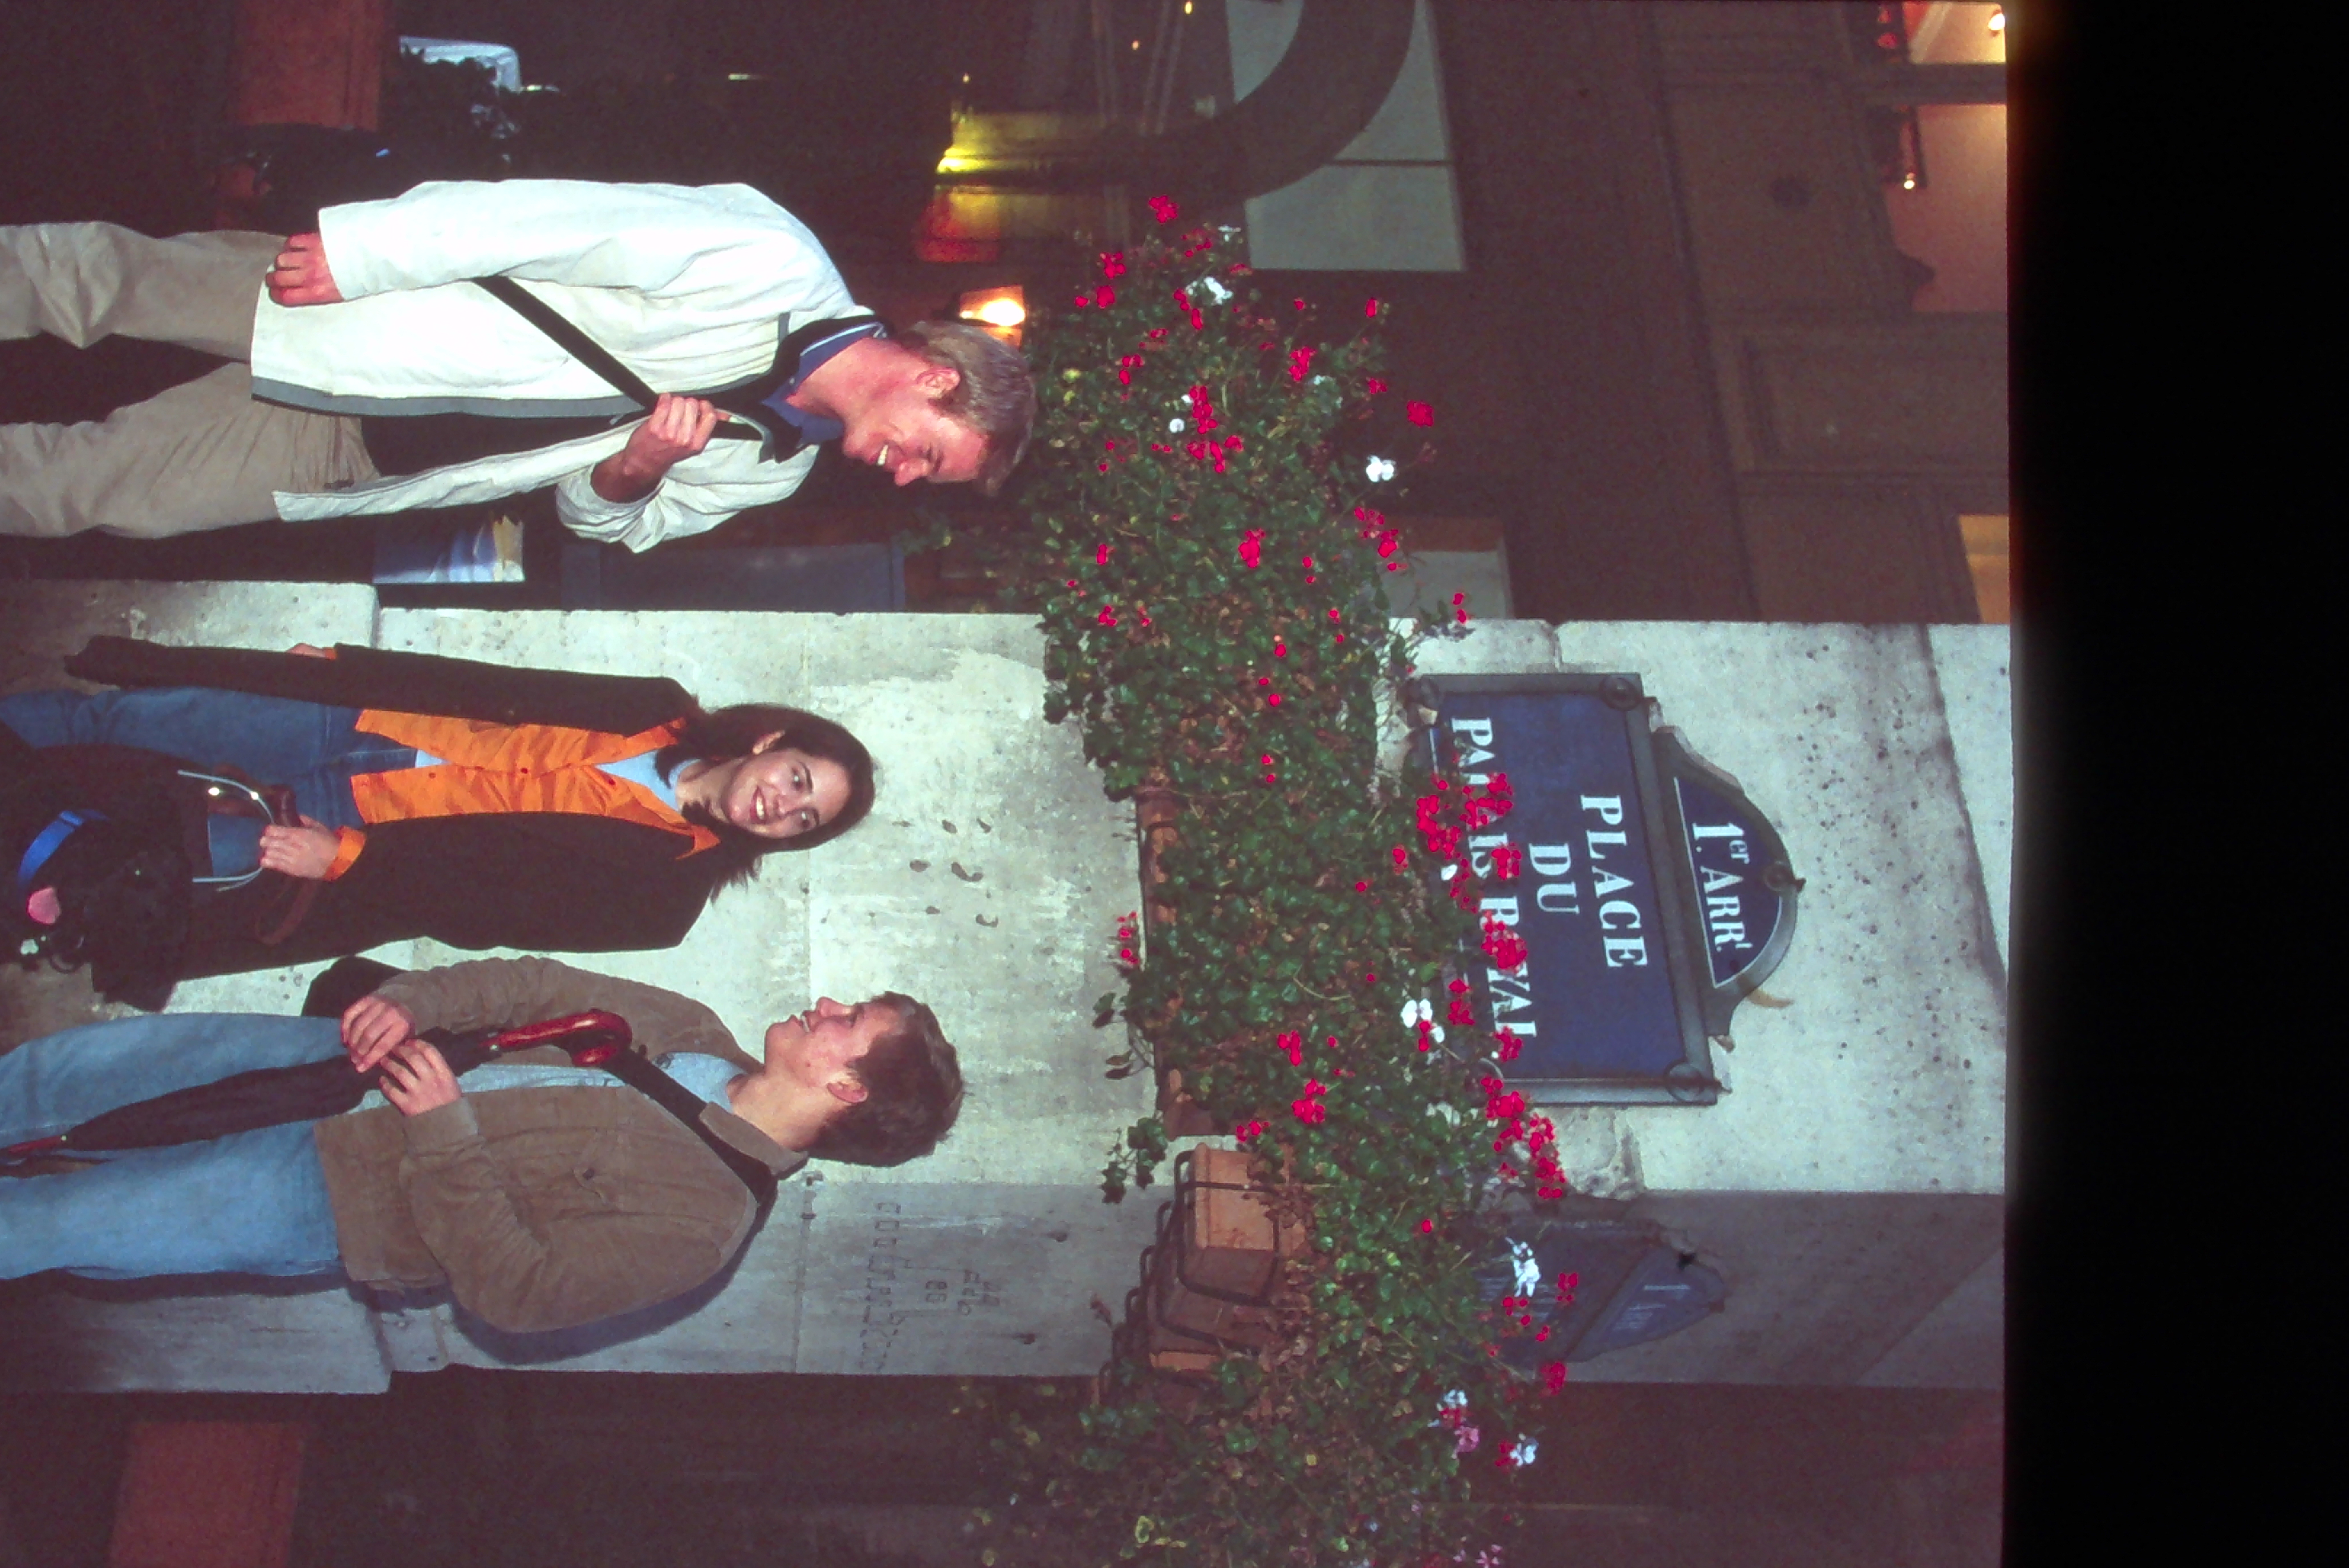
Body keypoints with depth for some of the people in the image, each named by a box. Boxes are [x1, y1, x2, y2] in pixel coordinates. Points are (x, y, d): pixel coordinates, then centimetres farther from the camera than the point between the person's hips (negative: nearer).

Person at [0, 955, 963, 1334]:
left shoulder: (701, 1221, -24)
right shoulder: (696, 1036, -1)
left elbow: (516, 1290, -26)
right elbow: (540, 985, 2)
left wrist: (444, 1132, -28)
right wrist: (409, 1000, -14)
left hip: (332, 1199, -7)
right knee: (131, 1052, 6)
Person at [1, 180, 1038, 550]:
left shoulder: (771, 473, 0)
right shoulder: (775, 264, -18)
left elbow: (604, 523, 8)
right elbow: (560, 222, -18)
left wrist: (635, 469, -18)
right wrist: (359, 252, -20)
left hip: (354, 466, 3)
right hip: (348, 307, -3)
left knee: (87, 490, -2)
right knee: (99, 280, -6)